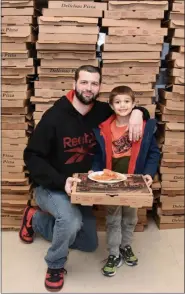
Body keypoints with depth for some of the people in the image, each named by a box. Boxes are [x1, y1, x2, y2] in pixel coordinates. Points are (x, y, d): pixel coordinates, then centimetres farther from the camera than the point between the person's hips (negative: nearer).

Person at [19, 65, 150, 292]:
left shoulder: (102, 112, -8)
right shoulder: (55, 116, -21)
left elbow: (128, 107, 7)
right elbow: (32, 156, -19)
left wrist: (137, 113, -19)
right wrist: (61, 182, -32)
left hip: (81, 189, 6)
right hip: (51, 188, -5)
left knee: (90, 245, 15)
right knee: (71, 220, -37)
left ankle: (36, 219, 29)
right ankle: (55, 265, -3)